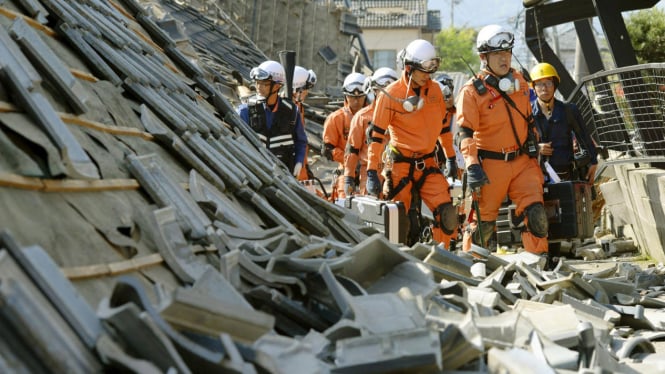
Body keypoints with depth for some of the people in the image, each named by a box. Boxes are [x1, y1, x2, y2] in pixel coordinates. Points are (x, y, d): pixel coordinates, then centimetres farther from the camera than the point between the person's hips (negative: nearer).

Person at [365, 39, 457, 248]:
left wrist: (451, 157, 21)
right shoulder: (390, 94, -11)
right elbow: (376, 135, -9)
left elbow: (442, 124, 17)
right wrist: (371, 172, -12)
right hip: (401, 166, -4)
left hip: (428, 164, 4)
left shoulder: (434, 90, 3)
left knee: (446, 215, -10)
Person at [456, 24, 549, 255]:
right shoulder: (472, 91, -11)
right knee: (483, 220, 4)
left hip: (523, 160, 5)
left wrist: (534, 146, 21)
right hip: (491, 165, -4)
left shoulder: (519, 82, 8)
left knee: (535, 214, -4)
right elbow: (465, 132, -16)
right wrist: (472, 166, -25)